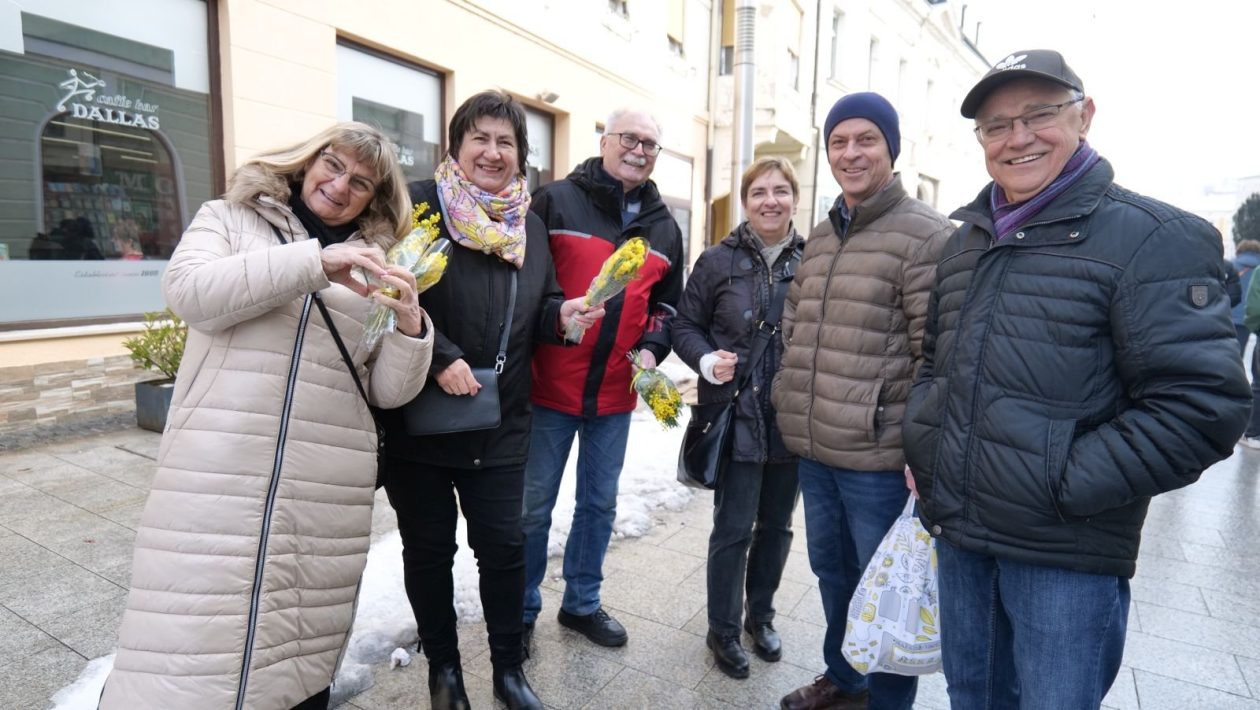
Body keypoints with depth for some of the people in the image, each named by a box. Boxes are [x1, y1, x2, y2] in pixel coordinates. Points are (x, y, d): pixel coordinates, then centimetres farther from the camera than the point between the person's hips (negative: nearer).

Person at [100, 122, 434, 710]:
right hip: (219, 472, -1)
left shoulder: (372, 267, 14)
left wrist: (410, 326, -10)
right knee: (188, 658, 0)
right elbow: (188, 290, -10)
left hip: (328, 489, 2)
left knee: (302, 662, 9)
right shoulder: (230, 218, 11)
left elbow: (387, 390, 9)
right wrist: (315, 261, -18)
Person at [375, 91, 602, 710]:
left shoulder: (530, 227, 9)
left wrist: (560, 315, -6)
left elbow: (537, 314, 16)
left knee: (504, 546, 11)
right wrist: (439, 358, -23)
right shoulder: (418, 206, -7)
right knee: (428, 549, 13)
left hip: (500, 425, 4)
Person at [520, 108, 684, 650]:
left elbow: (667, 303, 16)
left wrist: (651, 349, 0)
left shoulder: (664, 228, 11)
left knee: (599, 503, 17)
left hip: (616, 394, 5)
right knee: (533, 505, 7)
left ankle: (582, 603, 36)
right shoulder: (556, 201, -4)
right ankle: (522, 611, 27)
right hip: (550, 386, -4)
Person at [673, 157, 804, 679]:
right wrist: (707, 361, -16)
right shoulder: (718, 261, -3)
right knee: (734, 529, 4)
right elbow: (686, 326, 2)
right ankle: (723, 630, 25)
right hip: (737, 416, -2)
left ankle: (760, 615, 38)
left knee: (776, 524, 16)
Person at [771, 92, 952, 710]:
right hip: (813, 449, 7)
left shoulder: (925, 235, -10)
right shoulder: (820, 236, 12)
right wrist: (792, 409, 13)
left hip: (879, 456, -7)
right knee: (831, 570, 23)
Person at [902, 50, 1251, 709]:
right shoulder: (963, 242, 10)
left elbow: (1202, 405, -17)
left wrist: (1061, 487, -19)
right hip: (957, 534, 6)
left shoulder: (1154, 239, -11)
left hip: (1068, 557, -5)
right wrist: (921, 444, 6)